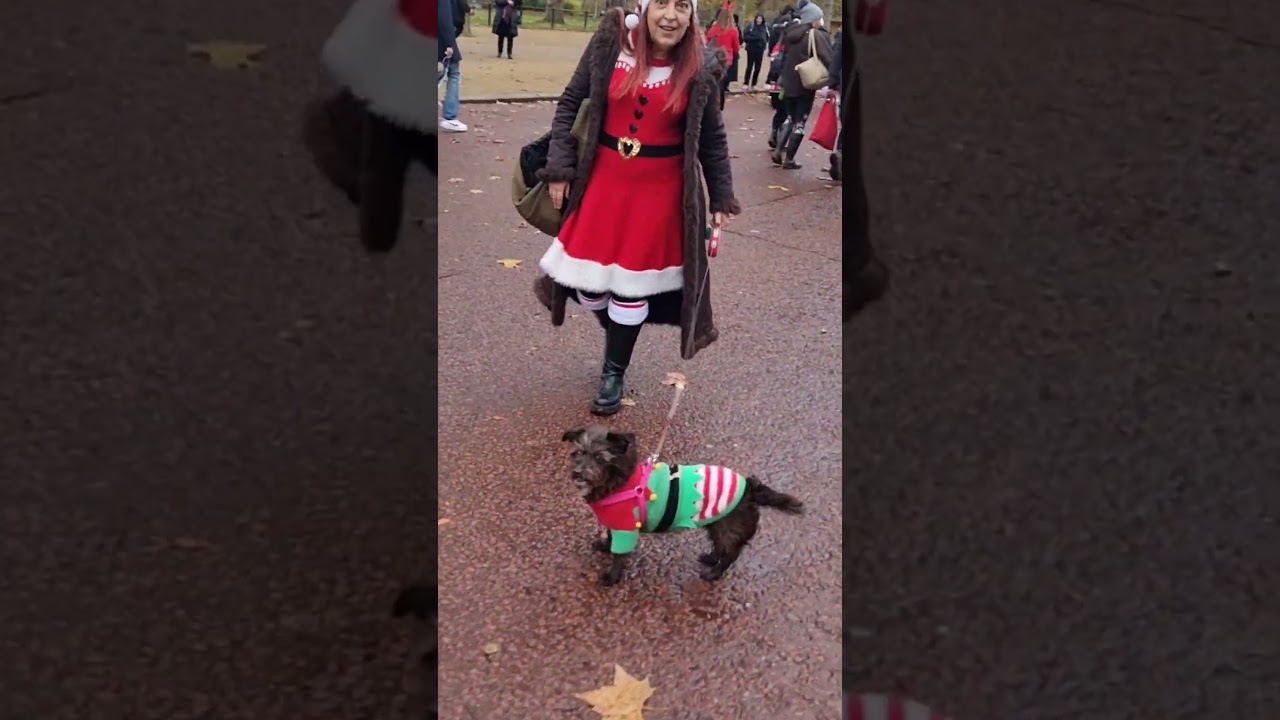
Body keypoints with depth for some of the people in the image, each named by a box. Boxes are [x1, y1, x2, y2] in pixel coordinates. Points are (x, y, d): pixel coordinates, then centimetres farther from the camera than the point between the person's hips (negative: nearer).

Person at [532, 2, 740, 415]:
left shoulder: (701, 68, -5)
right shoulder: (610, 42, -6)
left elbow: (712, 139, 5)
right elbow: (570, 103, 1)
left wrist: (721, 198, 5)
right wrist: (560, 168, -3)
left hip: (660, 189, -1)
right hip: (603, 179, 2)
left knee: (632, 283, 4)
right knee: (587, 280, 6)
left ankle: (615, 372, 24)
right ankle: (617, 334, 38)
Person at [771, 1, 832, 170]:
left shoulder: (790, 32, 6)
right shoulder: (815, 35, -13)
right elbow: (829, 59, -16)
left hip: (789, 83, 6)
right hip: (806, 84, -6)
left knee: (790, 118, 20)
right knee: (800, 122, 2)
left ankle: (778, 151, 9)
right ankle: (789, 159, 2)